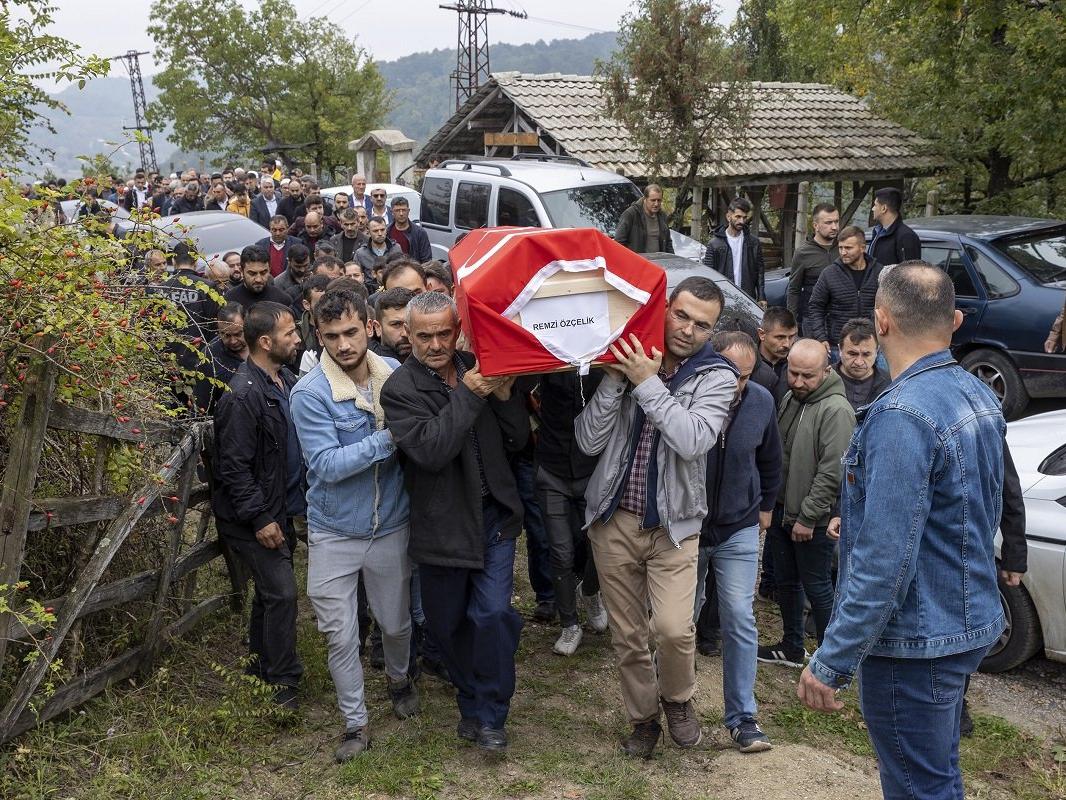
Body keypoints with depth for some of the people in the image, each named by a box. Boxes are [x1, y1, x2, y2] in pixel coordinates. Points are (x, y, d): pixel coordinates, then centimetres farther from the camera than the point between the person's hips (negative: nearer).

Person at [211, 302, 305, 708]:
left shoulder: (286, 380, 5)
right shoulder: (243, 395, -22)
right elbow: (234, 466, -21)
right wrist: (259, 518, -20)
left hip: (281, 508, 9)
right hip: (254, 516, -9)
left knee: (271, 589, 18)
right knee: (282, 592, -7)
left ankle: (261, 665, 34)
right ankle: (282, 683, 6)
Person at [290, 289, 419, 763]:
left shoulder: (395, 375, -5)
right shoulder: (311, 394, -17)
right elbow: (327, 465, -23)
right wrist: (388, 439, -27)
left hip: (391, 525, 3)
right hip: (334, 533, -3)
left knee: (396, 622, 19)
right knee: (340, 635, 5)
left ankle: (398, 678, 50)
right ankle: (356, 723, 25)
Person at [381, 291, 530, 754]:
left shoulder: (478, 369, 0)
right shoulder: (400, 389, -11)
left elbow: (517, 440, 2)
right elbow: (430, 450, -26)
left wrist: (505, 395, -15)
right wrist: (468, 395, -29)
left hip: (493, 514, 1)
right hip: (441, 522, -1)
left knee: (492, 615, -7)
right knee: (447, 623, 12)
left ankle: (490, 715, 13)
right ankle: (470, 700, 38)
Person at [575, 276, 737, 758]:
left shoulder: (716, 376, -5)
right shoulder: (626, 360, -3)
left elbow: (693, 441, -23)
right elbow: (588, 441, -10)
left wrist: (649, 383, -22)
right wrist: (616, 379, -18)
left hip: (673, 525, -2)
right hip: (614, 520, 2)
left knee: (674, 629, -17)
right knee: (627, 635, 11)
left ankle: (677, 698, 15)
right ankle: (643, 718, 34)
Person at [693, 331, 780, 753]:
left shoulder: (761, 402, -8)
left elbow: (771, 461, 11)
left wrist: (766, 505, 17)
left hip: (739, 531, 2)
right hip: (686, 528, -1)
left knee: (739, 620, -2)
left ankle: (742, 716, 8)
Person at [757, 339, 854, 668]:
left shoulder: (835, 410, -19)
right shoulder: (789, 399, 8)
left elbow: (832, 472, -22)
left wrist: (808, 517, -19)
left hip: (812, 521, -8)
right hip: (781, 511, 8)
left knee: (816, 587, 3)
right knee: (785, 582, 18)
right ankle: (792, 647, 34)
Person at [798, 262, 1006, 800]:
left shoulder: (902, 417, -25)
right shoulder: (980, 397, 5)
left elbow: (884, 562, -28)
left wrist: (831, 663, -22)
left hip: (915, 644, -9)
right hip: (971, 624, 9)